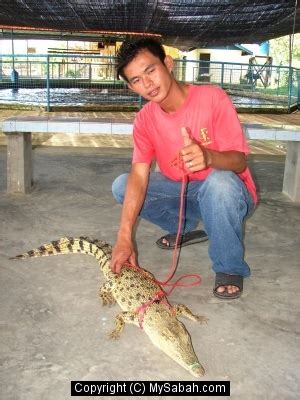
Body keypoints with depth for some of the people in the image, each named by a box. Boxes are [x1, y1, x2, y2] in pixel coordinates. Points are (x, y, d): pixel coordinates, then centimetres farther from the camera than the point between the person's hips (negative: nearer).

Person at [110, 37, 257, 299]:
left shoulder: (212, 98, -20)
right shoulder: (145, 119, -8)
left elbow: (240, 160, -22)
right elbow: (139, 176, -18)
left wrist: (209, 157, -47)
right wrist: (124, 238, -30)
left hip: (228, 191, -5)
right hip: (181, 192, 5)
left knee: (220, 181, -40)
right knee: (121, 186, -9)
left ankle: (230, 268, -15)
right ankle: (186, 229, 11)